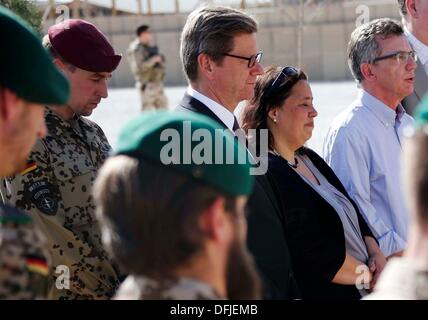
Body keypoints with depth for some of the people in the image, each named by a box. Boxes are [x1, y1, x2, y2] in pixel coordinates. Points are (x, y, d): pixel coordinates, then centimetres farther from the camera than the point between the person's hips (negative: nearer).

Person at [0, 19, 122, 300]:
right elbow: (54, 244, -19)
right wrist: (113, 288, -13)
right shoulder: (25, 142, -17)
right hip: (69, 292, -7)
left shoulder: (92, 132, 7)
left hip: (122, 280, 7)